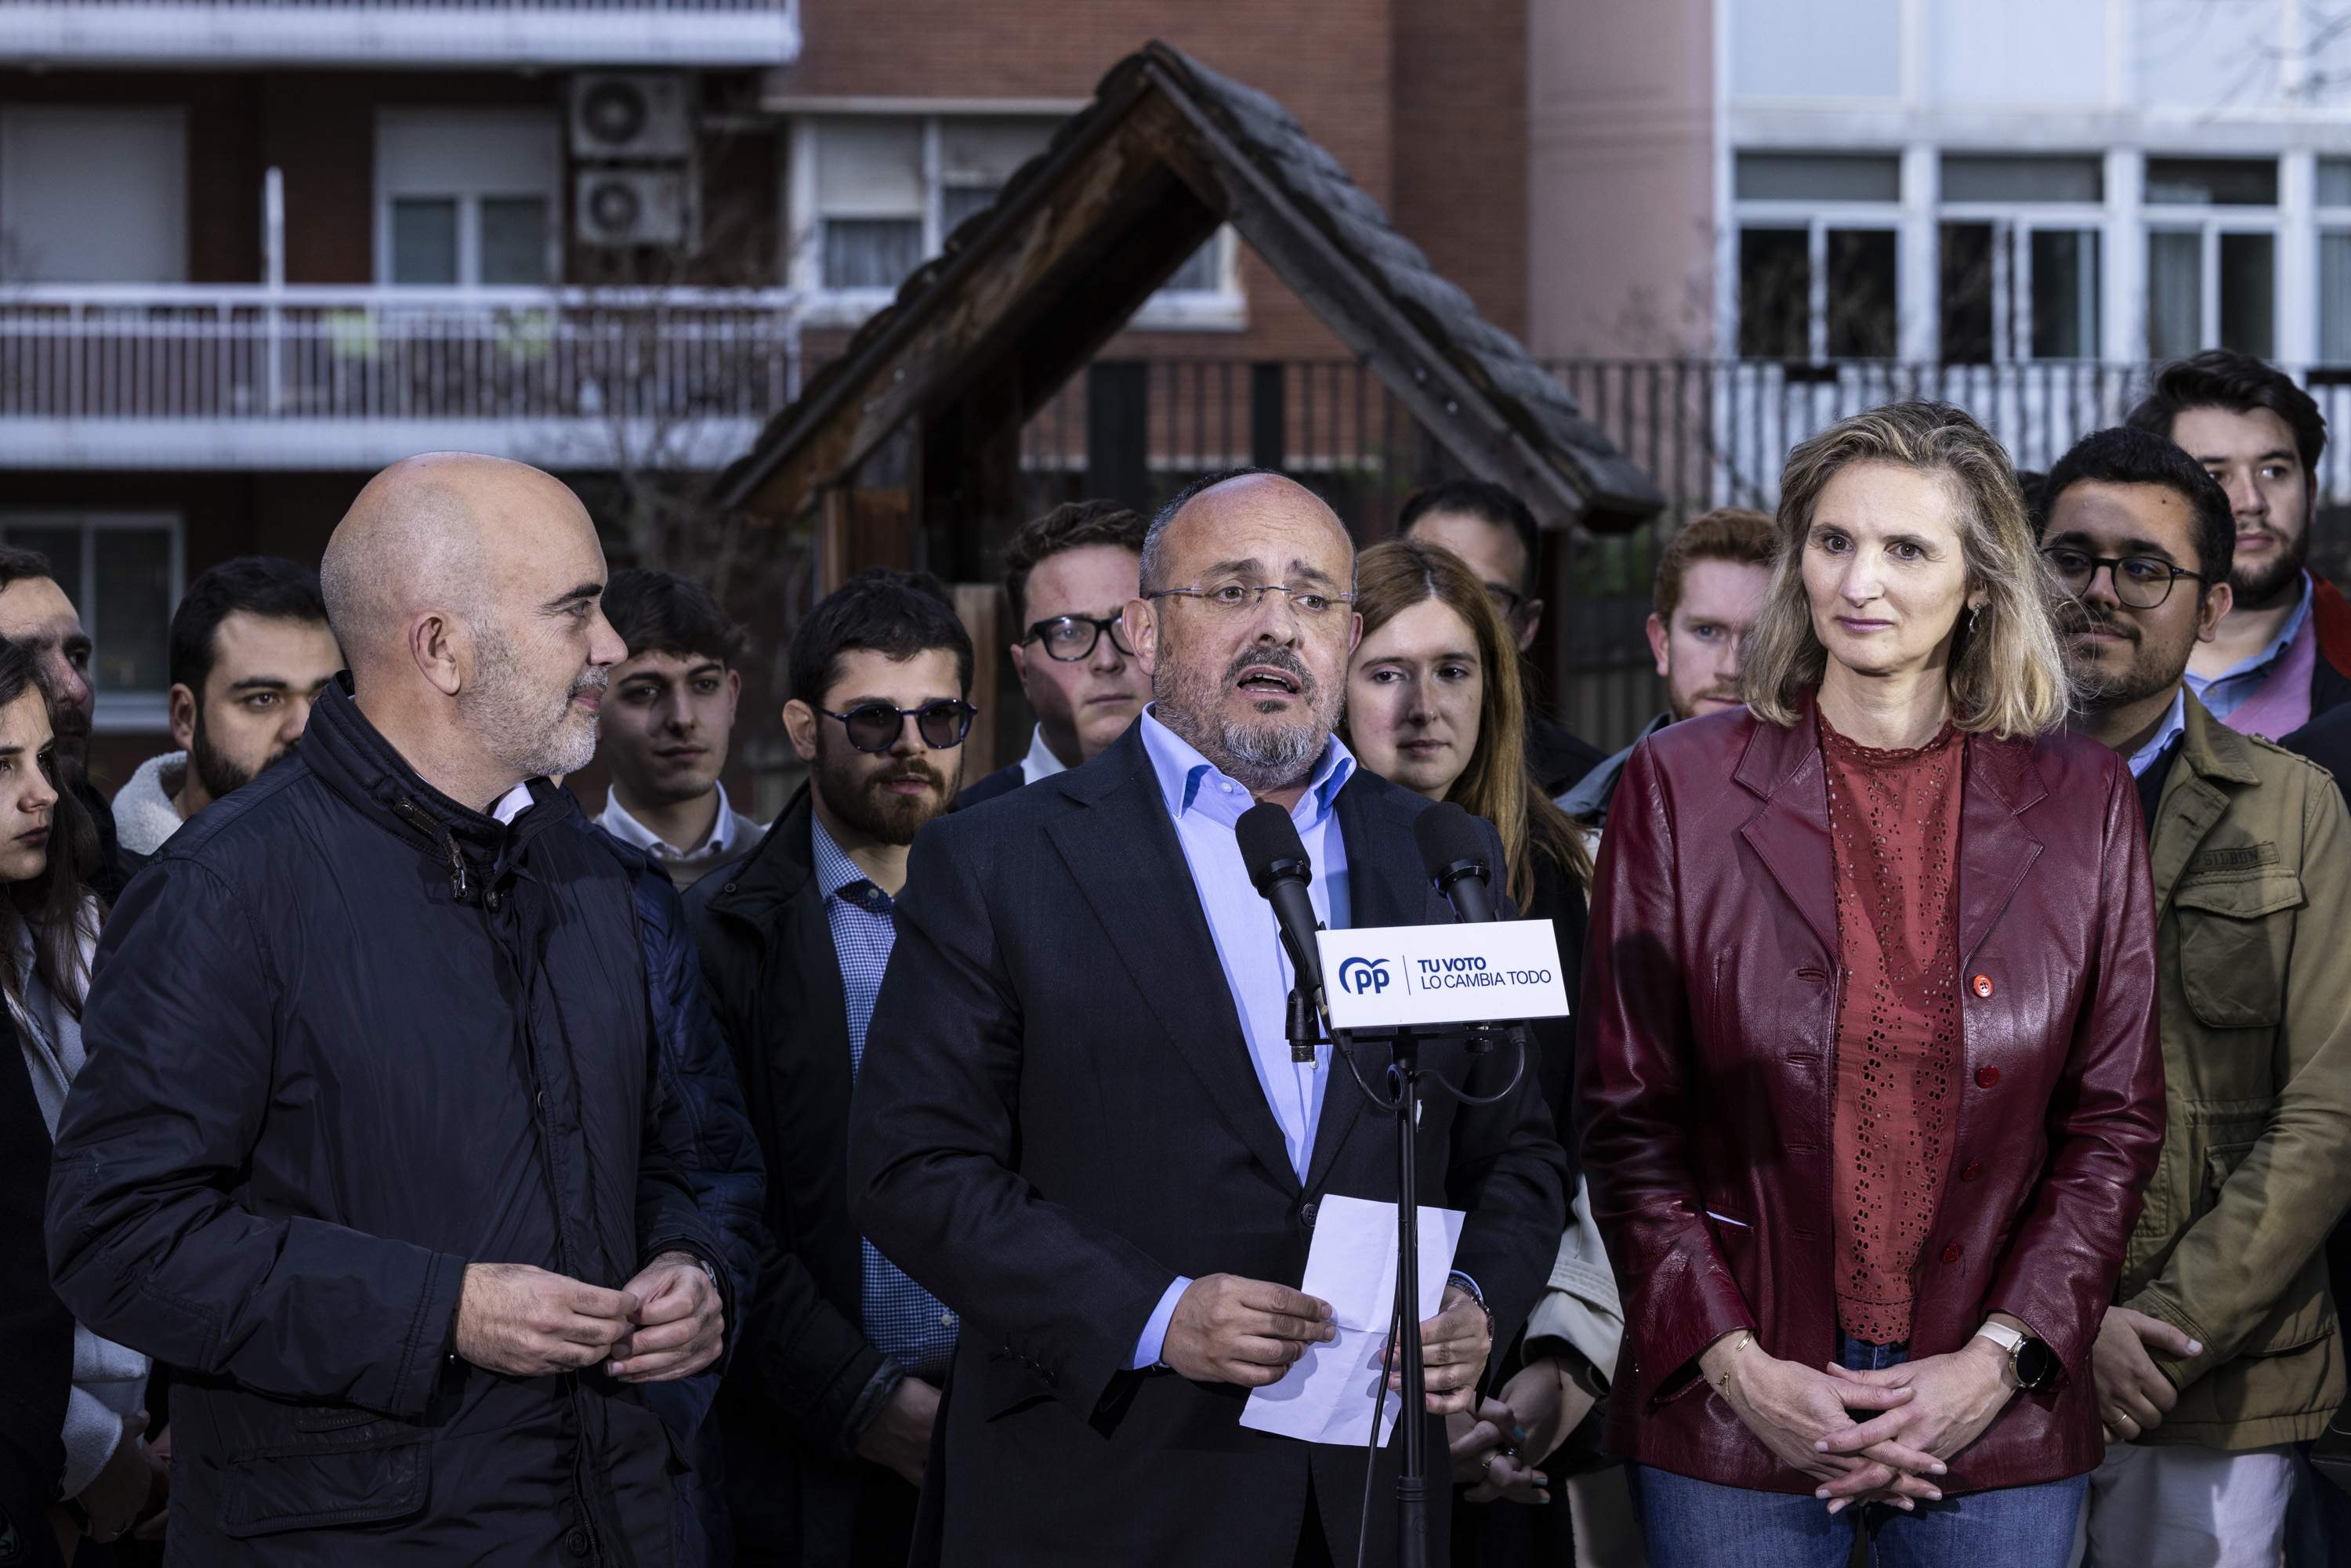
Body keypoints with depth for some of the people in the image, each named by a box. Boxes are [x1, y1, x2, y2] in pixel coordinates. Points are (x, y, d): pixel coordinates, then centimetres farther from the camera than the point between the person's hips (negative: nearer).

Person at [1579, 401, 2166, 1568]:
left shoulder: (2081, 802, 5)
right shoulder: (1682, 785, 1)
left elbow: (2115, 1118, 5)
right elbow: (1626, 1115, 0)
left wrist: (1997, 1359, -7)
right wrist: (1740, 1368, -10)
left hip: (1997, 1425, 1)